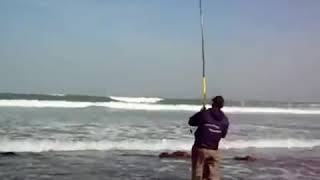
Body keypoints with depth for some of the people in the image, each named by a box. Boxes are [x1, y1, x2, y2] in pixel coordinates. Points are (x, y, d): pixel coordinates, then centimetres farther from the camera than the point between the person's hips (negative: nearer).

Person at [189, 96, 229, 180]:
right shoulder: (225, 120, 0)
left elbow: (191, 122, 2)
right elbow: (223, 135, 12)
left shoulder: (204, 114, -12)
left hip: (200, 148, -3)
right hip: (214, 151, 3)